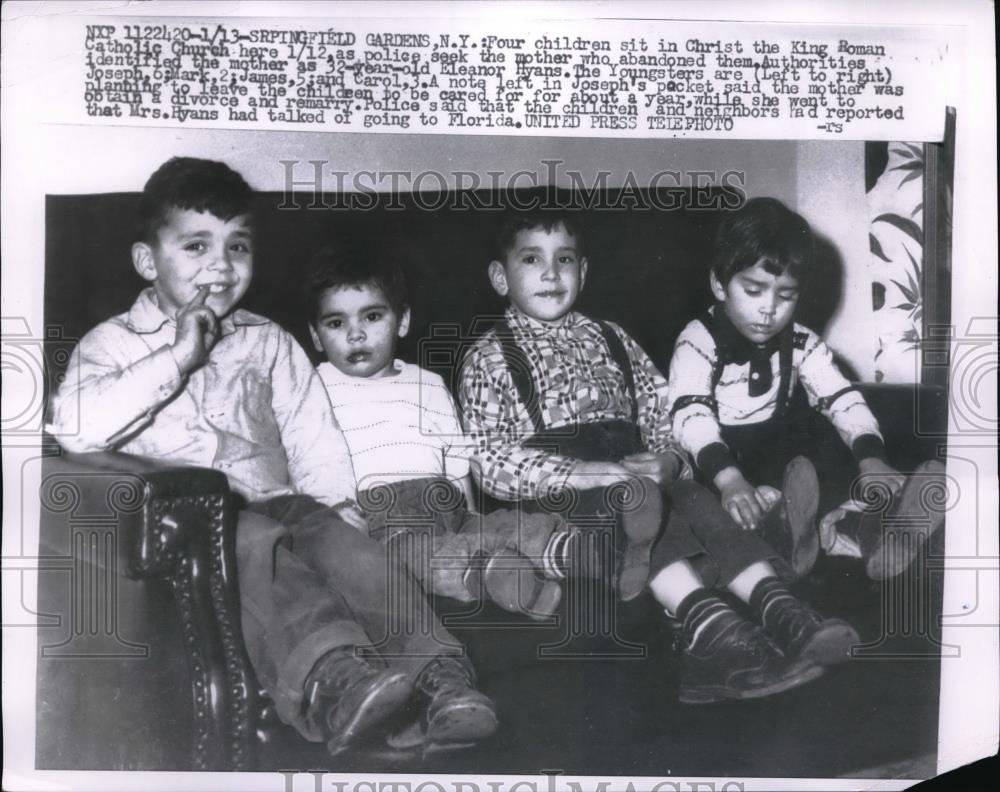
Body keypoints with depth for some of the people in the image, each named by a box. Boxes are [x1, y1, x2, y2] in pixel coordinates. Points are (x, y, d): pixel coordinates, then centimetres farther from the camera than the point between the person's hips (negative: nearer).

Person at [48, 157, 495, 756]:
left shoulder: (270, 343, 20)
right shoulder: (115, 342, 9)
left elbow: (315, 443, 15)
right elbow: (77, 428, -12)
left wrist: (339, 508, -3)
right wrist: (179, 358, -12)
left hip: (274, 500, 4)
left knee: (345, 544, -28)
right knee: (257, 548, -36)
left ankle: (438, 671, -42)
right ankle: (332, 674, -58)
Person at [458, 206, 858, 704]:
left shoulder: (610, 341, 23)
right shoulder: (489, 359, 7)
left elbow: (664, 412, 17)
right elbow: (490, 463, -6)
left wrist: (667, 460, -7)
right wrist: (577, 472, -21)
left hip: (631, 471, 5)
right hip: (553, 496, -4)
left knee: (694, 497, -25)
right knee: (631, 499, -33)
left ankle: (779, 610, -43)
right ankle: (710, 628, -52)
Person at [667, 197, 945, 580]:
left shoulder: (800, 344, 1)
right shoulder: (699, 343, -15)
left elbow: (843, 400, -8)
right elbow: (691, 416, -30)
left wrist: (871, 459, -29)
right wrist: (728, 478, -48)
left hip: (780, 453, 5)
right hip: (719, 459, -4)